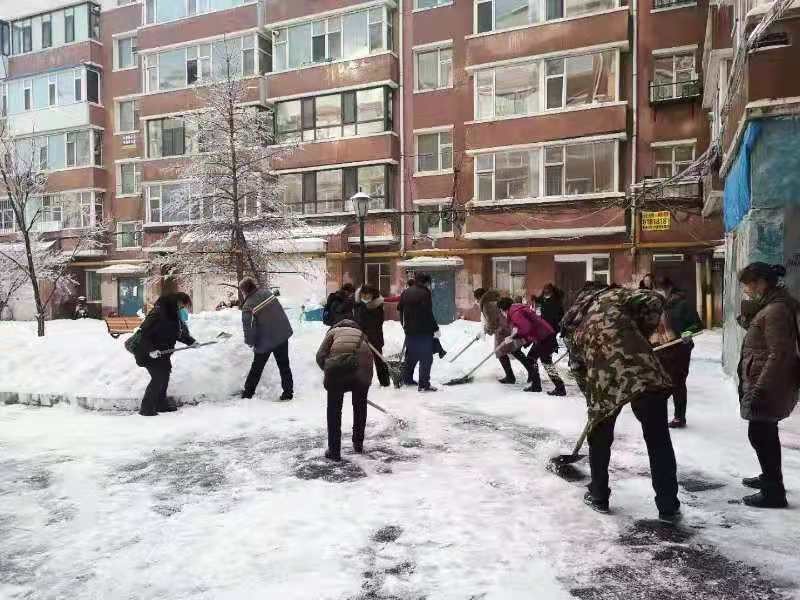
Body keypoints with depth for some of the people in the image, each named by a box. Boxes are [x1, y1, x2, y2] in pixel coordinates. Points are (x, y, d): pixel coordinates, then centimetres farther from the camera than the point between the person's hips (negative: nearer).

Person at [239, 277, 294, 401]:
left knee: (257, 367, 13)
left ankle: (247, 393, 24)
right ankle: (288, 392, 15)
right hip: (283, 333, 4)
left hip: (265, 341, -4)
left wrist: (250, 342, -1)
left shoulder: (248, 306, -15)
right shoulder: (266, 292, 0)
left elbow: (247, 326, -17)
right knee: (284, 365, 13)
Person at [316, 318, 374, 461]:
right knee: (360, 406, 26)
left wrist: (328, 370, 23)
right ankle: (358, 445, 38)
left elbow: (320, 355, 9)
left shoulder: (334, 331, 23)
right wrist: (367, 380, 31)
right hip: (362, 368, 3)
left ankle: (334, 450, 16)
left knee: (334, 409, 15)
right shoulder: (361, 334, 32)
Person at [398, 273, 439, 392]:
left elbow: (400, 309, 16)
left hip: (409, 330, 7)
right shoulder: (424, 293, -13)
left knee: (411, 355, 21)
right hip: (424, 331, -7)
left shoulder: (405, 292, 10)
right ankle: (424, 384, -6)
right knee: (426, 357, -3)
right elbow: (428, 313, -17)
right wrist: (435, 328, -10)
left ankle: (407, 379, 31)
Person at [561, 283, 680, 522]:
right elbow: (654, 301, 0)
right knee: (658, 441, 10)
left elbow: (577, 367, 23)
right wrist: (641, 336, 12)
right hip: (643, 372, -2)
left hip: (603, 381, 2)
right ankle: (669, 508, 16)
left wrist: (591, 394, 32)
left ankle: (599, 497, 35)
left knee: (600, 439, 24)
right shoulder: (611, 296, 15)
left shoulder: (570, 324, 24)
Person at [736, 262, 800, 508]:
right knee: (766, 432, 22)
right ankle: (770, 477, 38)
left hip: (769, 387, -10)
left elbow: (779, 354, -25)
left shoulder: (776, 310, -21)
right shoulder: (769, 306, 10)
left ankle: (773, 492, 6)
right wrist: (749, 310, 3)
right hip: (765, 384, 10)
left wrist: (760, 388, -25)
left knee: (759, 433, -3)